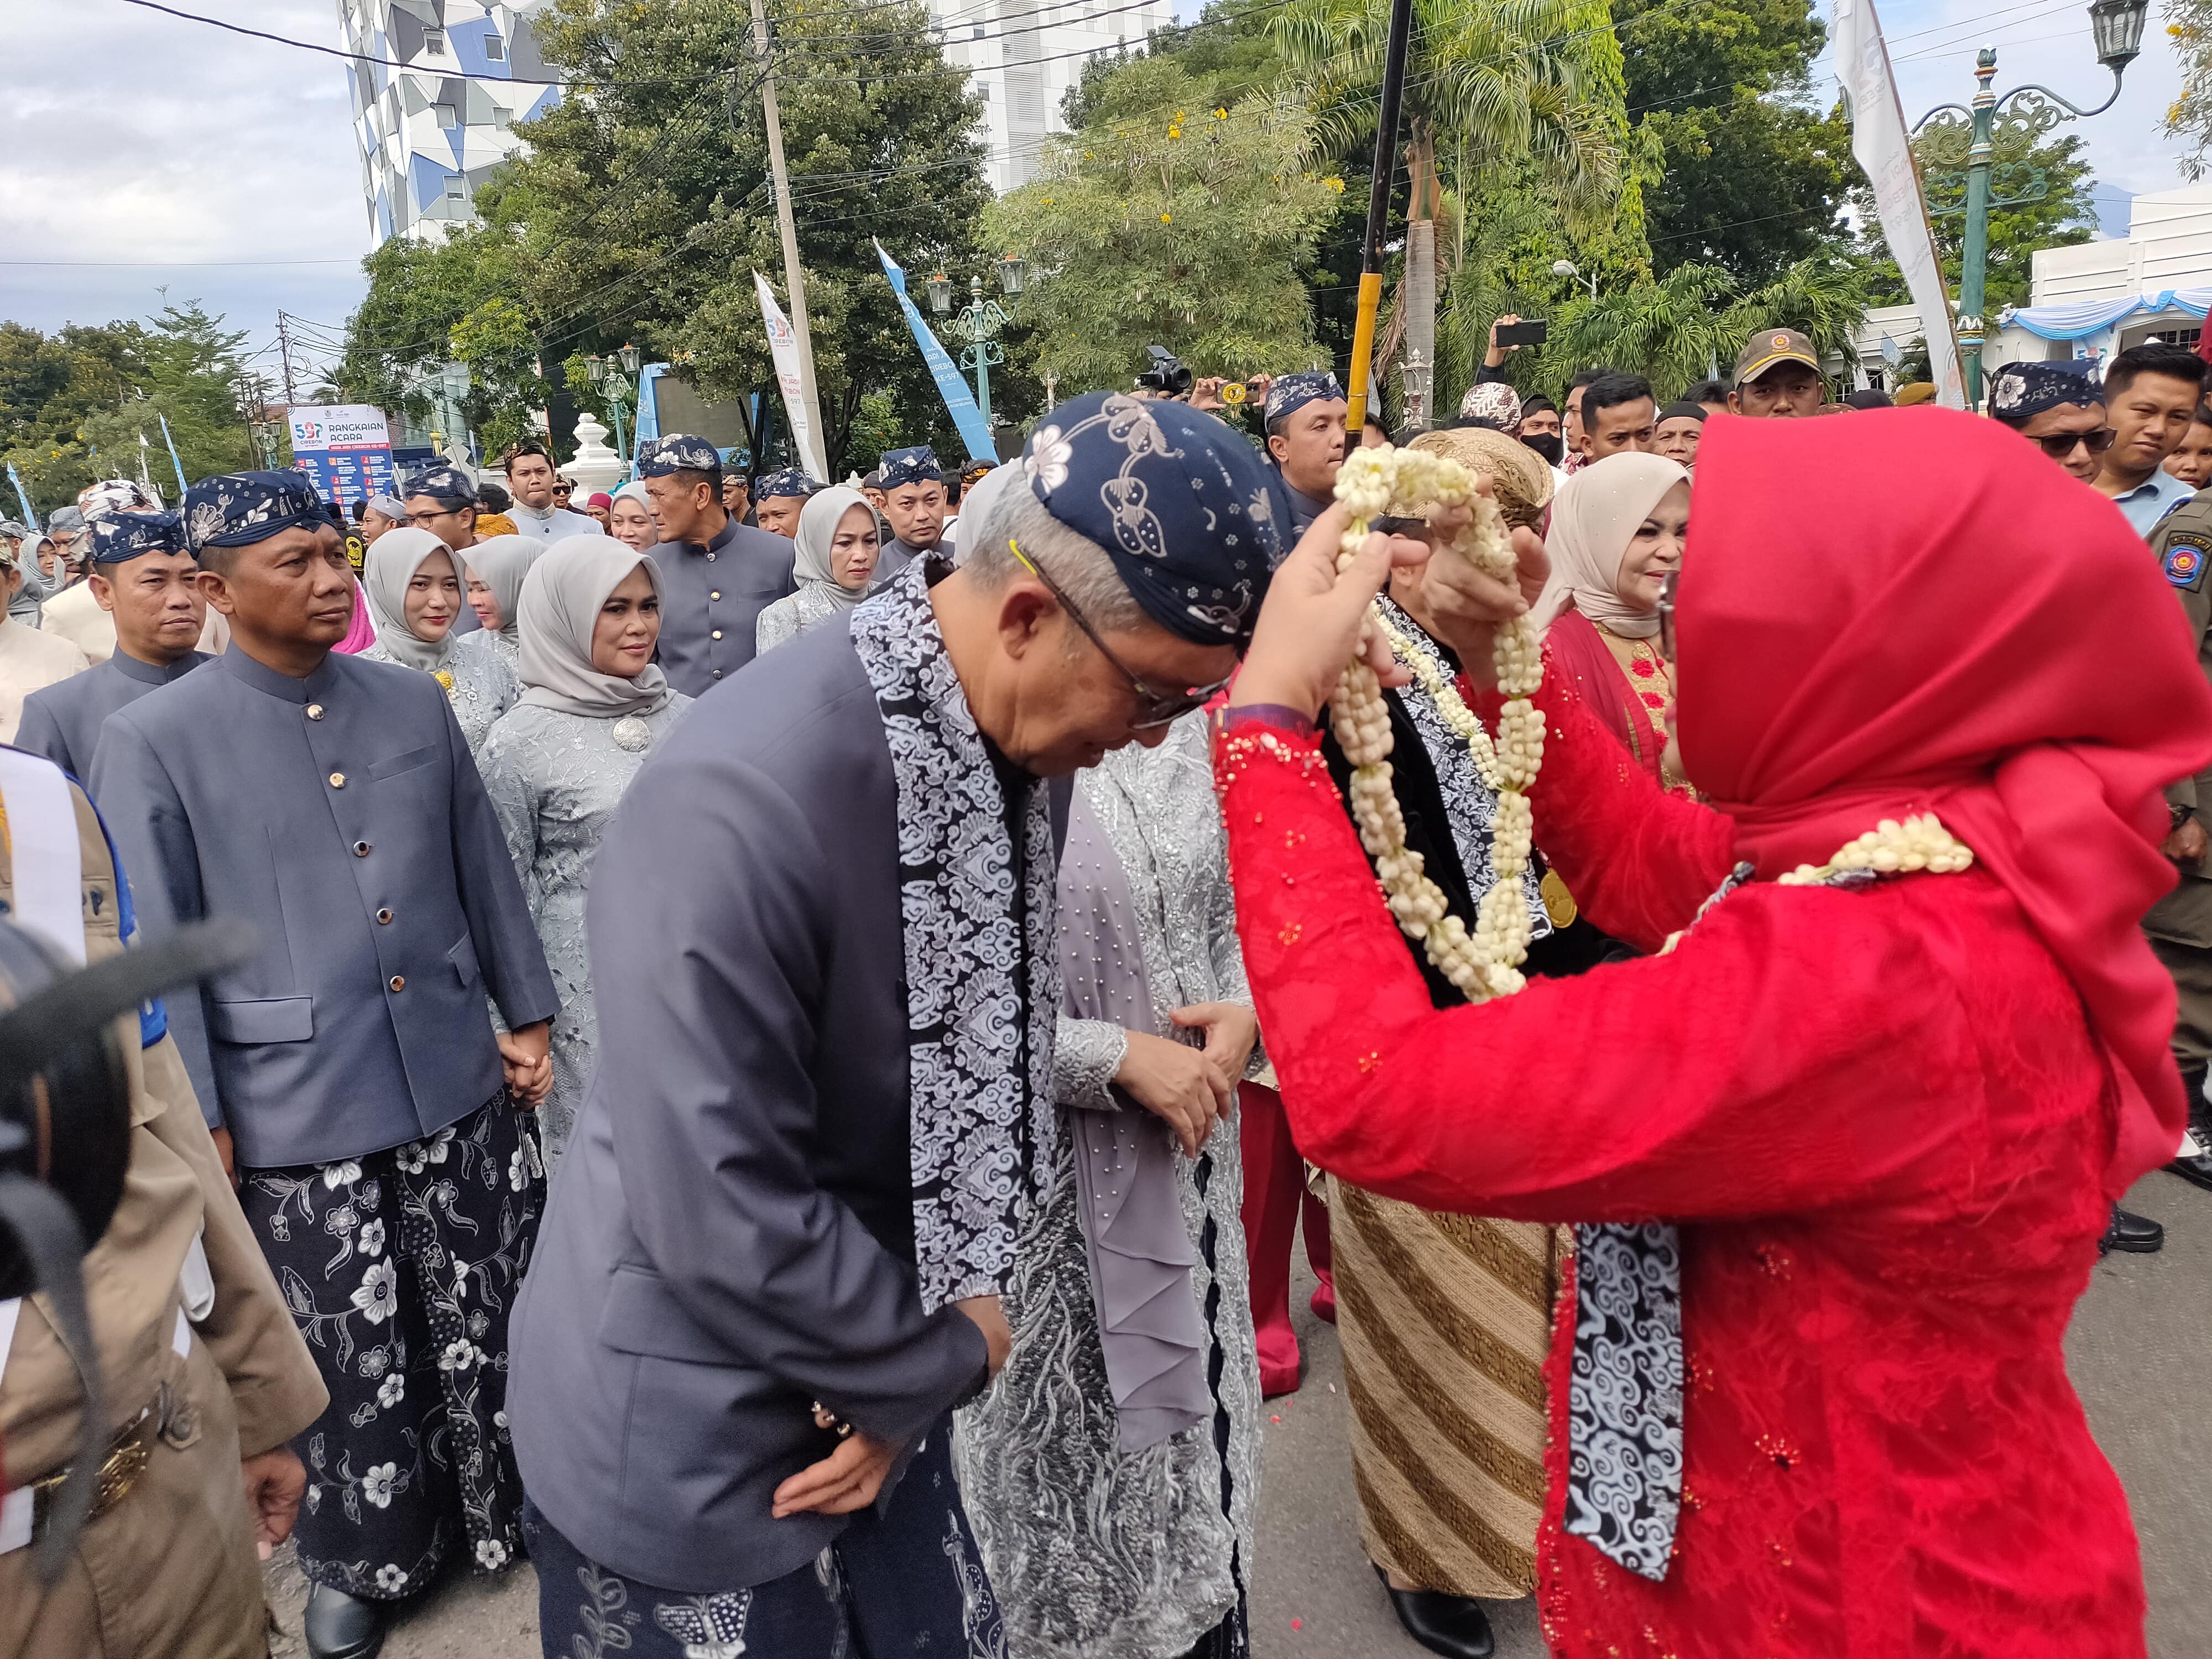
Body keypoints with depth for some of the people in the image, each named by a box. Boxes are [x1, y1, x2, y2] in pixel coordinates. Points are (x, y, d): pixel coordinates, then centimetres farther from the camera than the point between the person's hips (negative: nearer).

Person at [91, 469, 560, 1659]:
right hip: (297, 1115, -3)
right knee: (349, 1358, 12)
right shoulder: (153, 742, -7)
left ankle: (505, 1507, 39)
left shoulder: (413, 703, 4)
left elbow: (484, 872, 10)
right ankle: (360, 1561, 36)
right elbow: (153, 951, -5)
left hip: (462, 1084, 3)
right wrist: (195, 1124, -6)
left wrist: (527, 1016, 9)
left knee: (483, 1325, 15)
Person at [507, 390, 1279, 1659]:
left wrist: (914, 1368, -6)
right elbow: (717, 1215, -28)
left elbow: (991, 1059, 1)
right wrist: (943, 1361, -12)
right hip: (694, 1443, -6)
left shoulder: (1020, 746, -6)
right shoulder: (742, 802, -31)